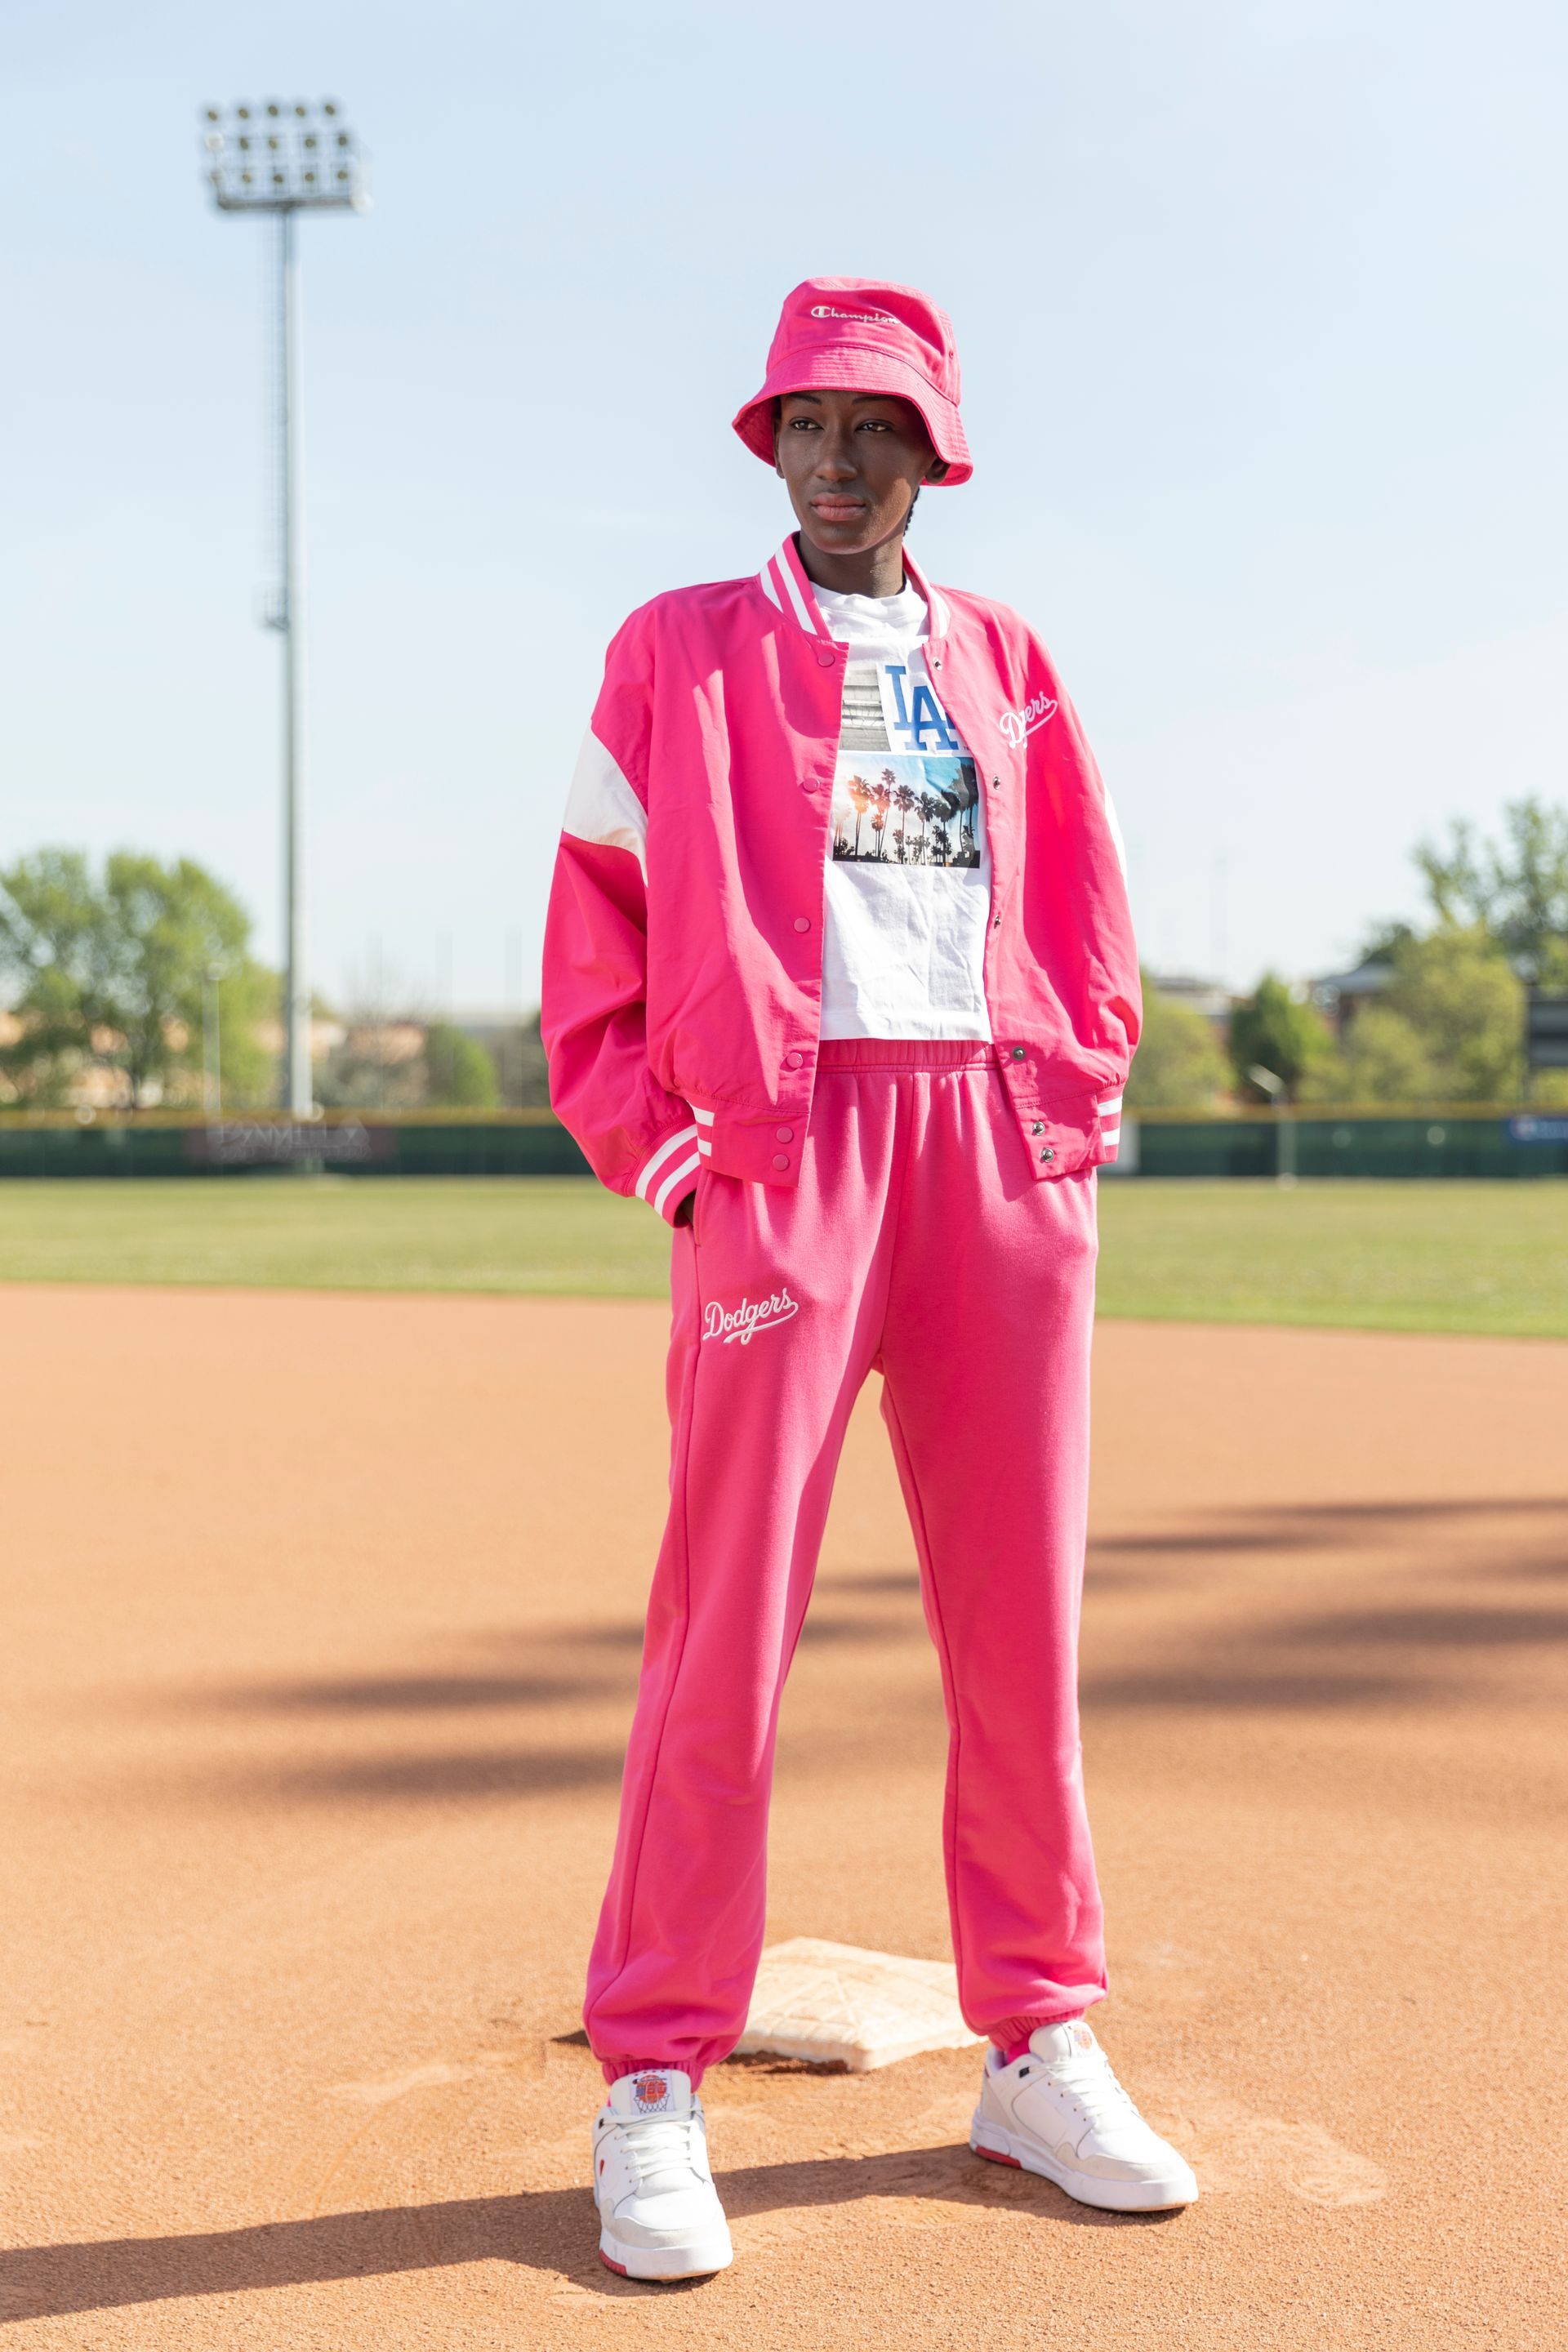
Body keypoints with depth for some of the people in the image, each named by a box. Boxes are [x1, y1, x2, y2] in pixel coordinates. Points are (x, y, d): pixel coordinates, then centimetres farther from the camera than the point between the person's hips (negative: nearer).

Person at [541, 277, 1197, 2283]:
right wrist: (654, 1150, -5)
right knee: (726, 1617, -5)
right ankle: (653, 2082, 4)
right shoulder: (681, 652, 9)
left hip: (1004, 1148, 4)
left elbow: (1088, 929, 19)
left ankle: (1036, 2049, 17)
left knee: (1022, 1613, 6)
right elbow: (596, 929, 4)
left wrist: (1077, 1111, 6)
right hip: (779, 1141, -3)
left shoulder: (1010, 667, 19)